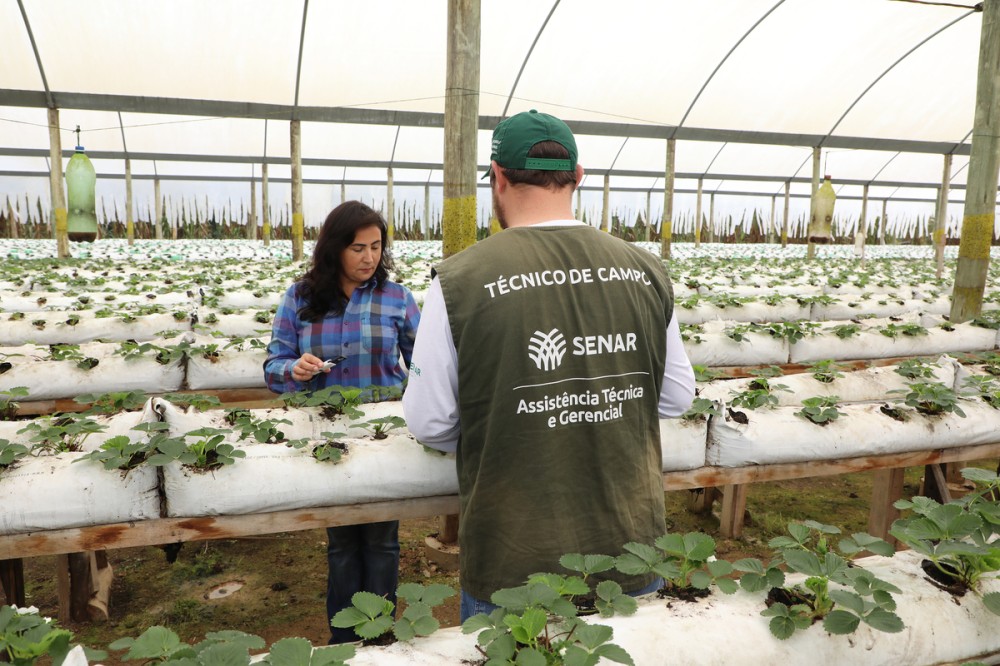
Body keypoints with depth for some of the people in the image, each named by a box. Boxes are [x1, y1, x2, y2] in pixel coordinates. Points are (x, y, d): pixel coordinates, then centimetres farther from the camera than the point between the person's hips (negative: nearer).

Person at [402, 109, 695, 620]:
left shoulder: (457, 281, -17)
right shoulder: (646, 272, -6)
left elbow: (429, 423, -10)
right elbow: (677, 398, 4)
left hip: (512, 566, -3)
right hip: (631, 556, 4)